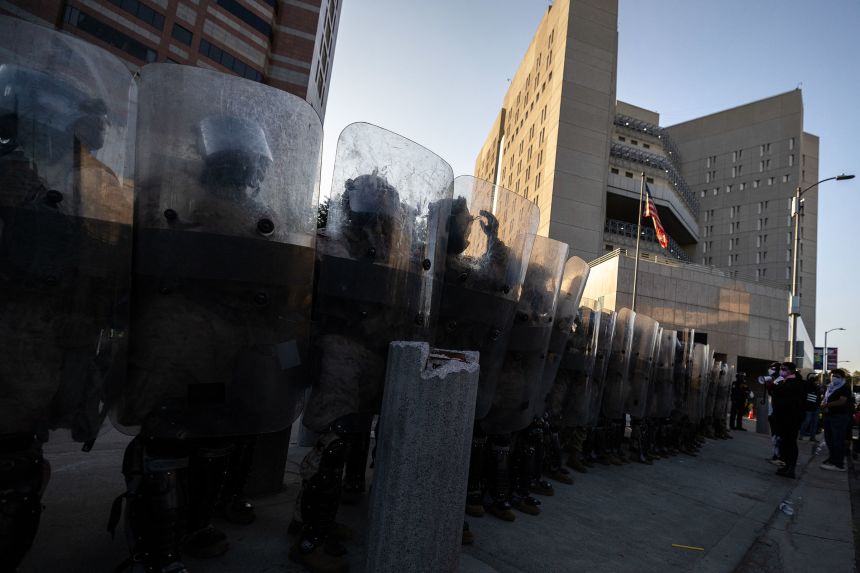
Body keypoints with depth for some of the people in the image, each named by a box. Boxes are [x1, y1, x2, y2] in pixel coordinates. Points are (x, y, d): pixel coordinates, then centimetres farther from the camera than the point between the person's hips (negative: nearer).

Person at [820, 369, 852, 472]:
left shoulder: (845, 388, -7)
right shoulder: (830, 387, 18)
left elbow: (841, 401, -19)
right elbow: (824, 399, 22)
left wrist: (827, 405, -13)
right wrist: (823, 404, 0)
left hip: (840, 417, -9)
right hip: (829, 416, 9)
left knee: (838, 440, -8)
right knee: (829, 439, 15)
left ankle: (838, 464, -6)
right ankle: (833, 458, 27)